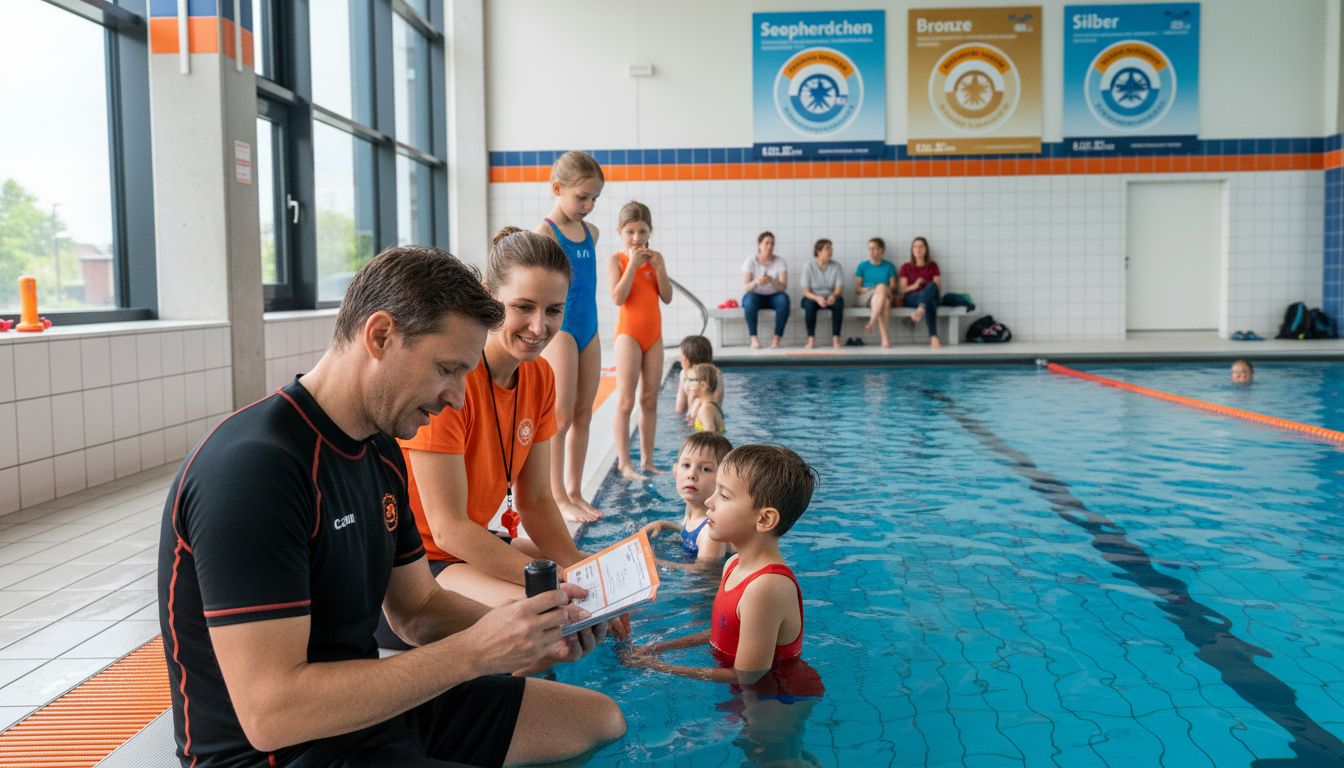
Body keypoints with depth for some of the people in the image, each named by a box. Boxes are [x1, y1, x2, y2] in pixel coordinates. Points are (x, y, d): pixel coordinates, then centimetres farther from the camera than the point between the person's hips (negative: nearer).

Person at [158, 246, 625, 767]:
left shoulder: (380, 450, 5)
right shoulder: (255, 466, -24)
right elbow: (269, 714, -29)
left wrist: (535, 630, -6)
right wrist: (474, 651, -26)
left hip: (370, 705, 9)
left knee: (603, 720, 11)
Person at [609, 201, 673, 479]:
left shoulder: (655, 257, 8)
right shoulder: (617, 259, -4)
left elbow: (667, 297, 2)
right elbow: (618, 297, -17)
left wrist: (658, 266, -9)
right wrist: (633, 265, -19)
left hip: (654, 334, 5)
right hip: (629, 333, -5)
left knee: (650, 399, 7)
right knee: (626, 401, -7)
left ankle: (647, 460, 13)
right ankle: (624, 462, -4)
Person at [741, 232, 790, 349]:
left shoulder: (780, 262, -4)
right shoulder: (750, 261, -6)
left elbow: (784, 287, -15)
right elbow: (745, 286, -14)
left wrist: (771, 281, -36)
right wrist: (756, 282, -37)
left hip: (773, 296, 1)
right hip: (756, 296, -1)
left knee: (783, 299, -33)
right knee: (749, 299, -35)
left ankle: (777, 338, -28)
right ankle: (754, 338, -31)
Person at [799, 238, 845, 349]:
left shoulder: (836, 266, -1)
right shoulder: (809, 267, -7)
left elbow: (840, 287, -7)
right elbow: (806, 291, -12)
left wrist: (834, 296, -32)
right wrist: (817, 298, -33)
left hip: (830, 298, 2)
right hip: (813, 298, -2)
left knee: (839, 301, -32)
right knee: (809, 303, -36)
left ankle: (835, 338, -28)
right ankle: (811, 338, -28)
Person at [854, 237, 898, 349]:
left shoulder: (889, 266, 17)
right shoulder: (863, 266, 15)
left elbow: (893, 288, 11)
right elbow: (856, 289, 11)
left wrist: (888, 289, -11)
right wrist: (867, 289, -9)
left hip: (886, 294, 1)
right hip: (866, 296, -1)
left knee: (882, 287, -38)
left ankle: (872, 322, -48)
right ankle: (885, 339, -52)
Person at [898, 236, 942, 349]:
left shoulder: (933, 266, 18)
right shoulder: (906, 267, 14)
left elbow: (939, 287, 13)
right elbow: (901, 290, 6)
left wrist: (933, 286, -14)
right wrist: (914, 286, -16)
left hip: (931, 296, 1)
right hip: (910, 299, -1)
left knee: (932, 286, -41)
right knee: (929, 302, -42)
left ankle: (920, 311, -72)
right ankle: (933, 337, -65)